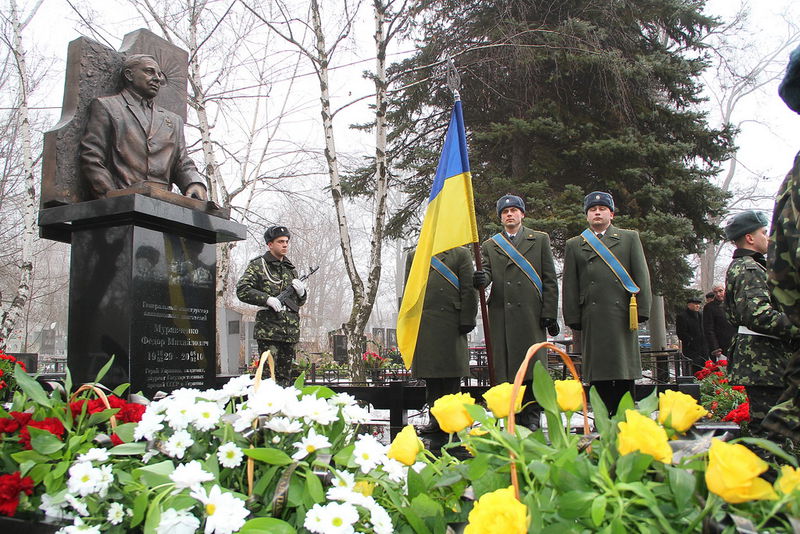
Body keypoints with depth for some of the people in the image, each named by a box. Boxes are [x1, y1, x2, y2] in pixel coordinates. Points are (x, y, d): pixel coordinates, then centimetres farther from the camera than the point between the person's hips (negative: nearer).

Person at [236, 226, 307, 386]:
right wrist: (267, 299, -17)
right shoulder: (258, 265, 2)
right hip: (268, 329, -6)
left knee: (285, 376, 9)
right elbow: (242, 290, -8)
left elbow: (300, 302, 25)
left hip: (290, 331, 6)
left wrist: (301, 291, 1)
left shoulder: (290, 268, 20)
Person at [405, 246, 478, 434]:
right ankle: (435, 419, 14)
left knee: (452, 375, 1)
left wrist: (466, 320, -6)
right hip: (423, 325, 3)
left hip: (451, 324, -3)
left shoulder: (461, 254, 9)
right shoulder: (413, 257, 18)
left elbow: (469, 290, 1)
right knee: (430, 375, 6)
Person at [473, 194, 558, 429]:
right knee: (506, 370, 1)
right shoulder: (489, 246, 18)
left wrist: (549, 313, -2)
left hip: (531, 314, -1)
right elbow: (486, 272, 4)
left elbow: (550, 280, 7)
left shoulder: (540, 240, 13)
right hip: (501, 316, 2)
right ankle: (514, 421, 9)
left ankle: (532, 420, 2)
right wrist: (481, 279, -21)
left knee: (532, 369, -5)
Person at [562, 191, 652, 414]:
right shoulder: (574, 245, 13)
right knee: (598, 375, 2)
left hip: (623, 315, 0)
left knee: (625, 375, 2)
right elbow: (570, 285, 9)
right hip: (592, 318, 0)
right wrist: (573, 318, 1)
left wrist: (641, 310, -3)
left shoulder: (630, 238, 13)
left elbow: (642, 277, 7)